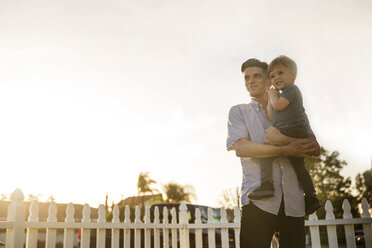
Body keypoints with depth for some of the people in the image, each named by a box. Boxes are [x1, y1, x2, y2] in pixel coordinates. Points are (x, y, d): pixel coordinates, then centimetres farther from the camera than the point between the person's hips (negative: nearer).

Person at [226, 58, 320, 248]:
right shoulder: (239, 111, 13)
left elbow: (315, 148, 9)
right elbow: (240, 148, -5)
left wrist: (284, 139, -9)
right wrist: (287, 150, -9)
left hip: (293, 201, 3)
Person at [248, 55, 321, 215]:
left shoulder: (291, 89, 0)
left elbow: (278, 105, -16)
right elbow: (272, 117, 25)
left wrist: (273, 94, 2)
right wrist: (270, 100, 20)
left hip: (292, 130, -11)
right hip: (298, 136, 11)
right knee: (298, 165, 12)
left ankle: (266, 184, -23)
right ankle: (311, 197, 14)